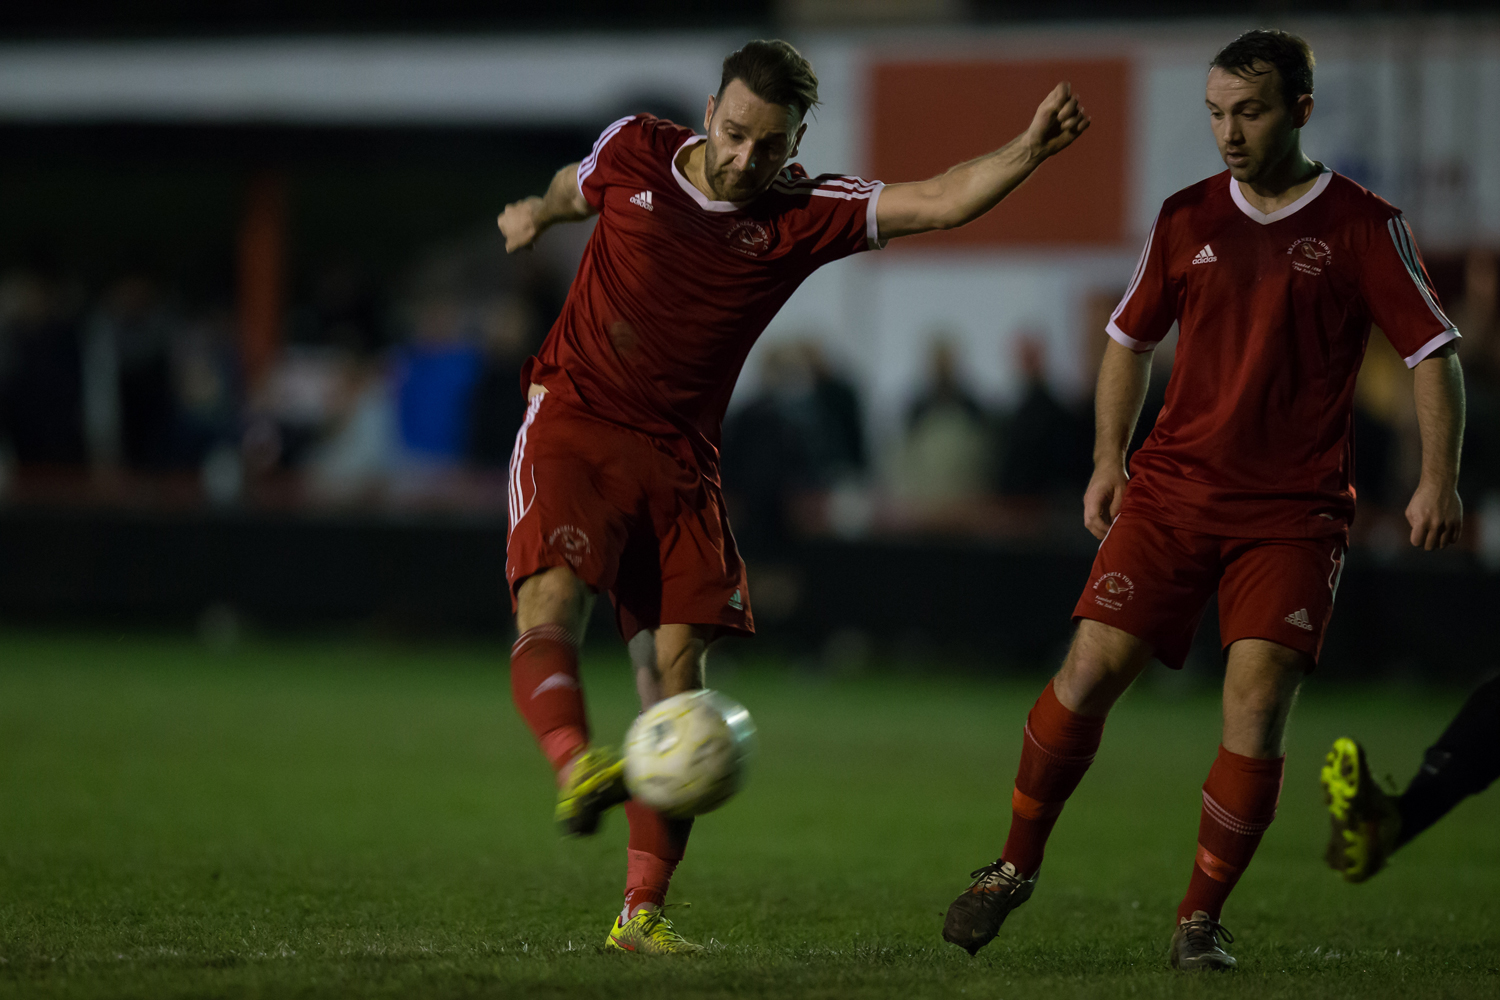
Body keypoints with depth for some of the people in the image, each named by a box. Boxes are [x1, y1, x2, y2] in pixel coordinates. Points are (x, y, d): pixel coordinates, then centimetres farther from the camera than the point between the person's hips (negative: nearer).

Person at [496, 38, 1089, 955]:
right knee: (550, 609, -28)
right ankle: (578, 768, -51)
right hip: (573, 424, -1)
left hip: (679, 459, 1)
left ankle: (643, 912, -1)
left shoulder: (805, 214, -2)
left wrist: (1030, 150, -26)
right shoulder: (634, 151, 0)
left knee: (676, 675, -5)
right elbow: (576, 191, 26)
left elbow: (941, 203, -14)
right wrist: (541, 211, 10)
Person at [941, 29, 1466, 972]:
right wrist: (1109, 459, 12)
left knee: (1258, 697, -14)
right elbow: (1131, 338, 21)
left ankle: (1201, 921, -2)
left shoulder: (1364, 224, -1)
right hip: (1173, 487, 3)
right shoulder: (1187, 217, 9)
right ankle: (1016, 866, 9)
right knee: (1092, 666, -9)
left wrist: (1439, 479, -12)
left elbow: (1435, 353, -1)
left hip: (1295, 510, -2)